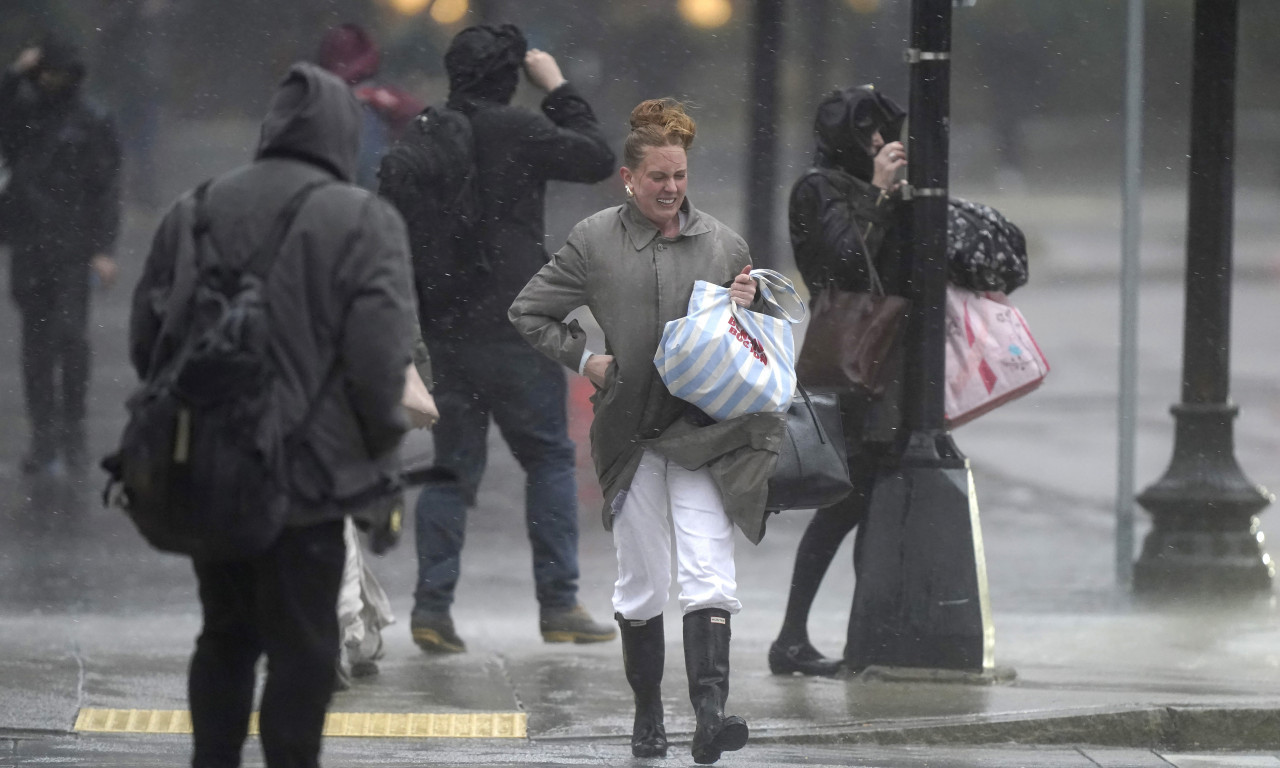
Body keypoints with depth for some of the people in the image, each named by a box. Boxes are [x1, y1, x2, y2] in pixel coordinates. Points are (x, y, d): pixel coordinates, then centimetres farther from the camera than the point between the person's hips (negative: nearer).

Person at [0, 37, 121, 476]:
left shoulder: (91, 124, 1)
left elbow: (105, 189, -1)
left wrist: (102, 249, -8)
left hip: (72, 249, -3)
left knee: (70, 336, -10)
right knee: (36, 345, 4)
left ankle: (73, 435, -2)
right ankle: (44, 441, 8)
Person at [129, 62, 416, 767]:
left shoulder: (193, 210, 5)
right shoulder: (361, 220, -10)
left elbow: (144, 339, 11)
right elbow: (378, 360, -16)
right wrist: (380, 459, -3)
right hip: (306, 473, -5)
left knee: (225, 637, 19)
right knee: (302, 651, 4)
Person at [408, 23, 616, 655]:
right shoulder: (516, 131, -11)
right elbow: (597, 158, -2)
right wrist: (558, 90, 7)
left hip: (442, 332, 5)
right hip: (512, 327, -5)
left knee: (453, 465, 10)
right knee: (550, 458, 5)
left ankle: (432, 603, 0)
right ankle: (558, 603, 3)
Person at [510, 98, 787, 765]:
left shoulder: (723, 245, 8)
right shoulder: (595, 241, 3)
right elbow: (529, 312, 11)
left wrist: (746, 308, -3)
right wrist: (582, 359, 0)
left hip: (705, 431, 0)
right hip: (631, 431, 0)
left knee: (709, 574, -14)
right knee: (641, 584, 7)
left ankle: (709, 711, -24)